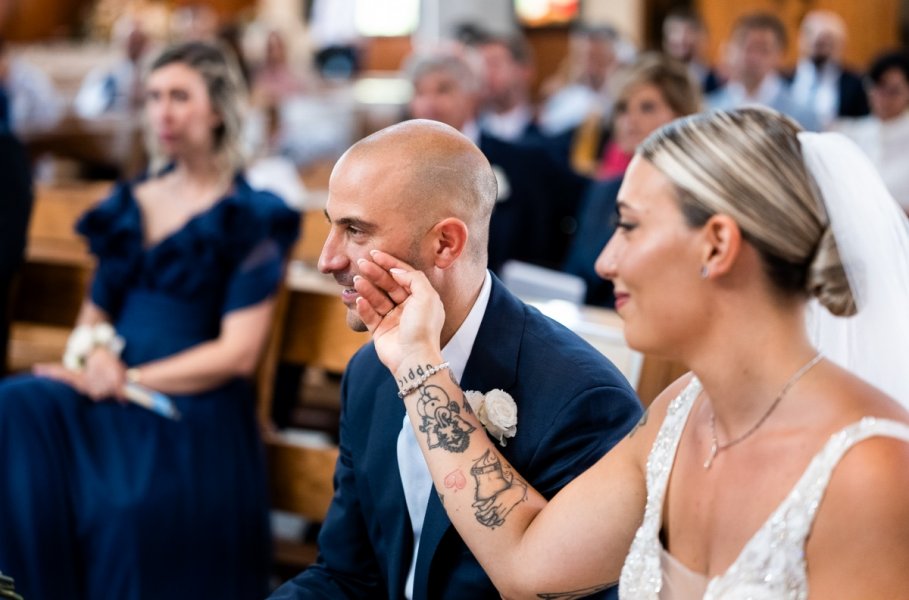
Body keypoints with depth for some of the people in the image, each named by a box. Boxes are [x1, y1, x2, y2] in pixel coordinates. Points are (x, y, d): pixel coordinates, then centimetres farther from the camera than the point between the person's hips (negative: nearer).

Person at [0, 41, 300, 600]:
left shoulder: (251, 218, 2)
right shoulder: (132, 203, 19)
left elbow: (237, 355, -5)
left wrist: (128, 382, -13)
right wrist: (94, 350, -3)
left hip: (192, 404, -5)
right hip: (108, 388, 5)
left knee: (131, 505, -37)